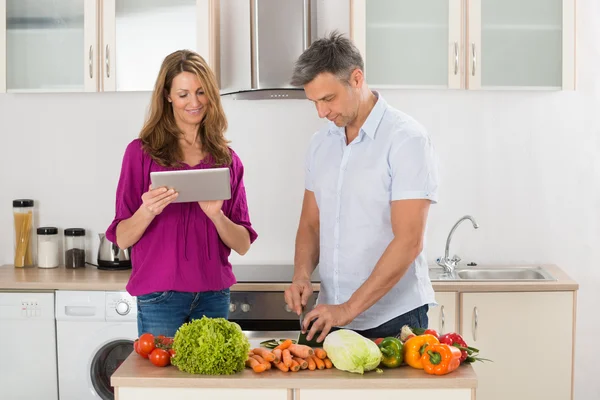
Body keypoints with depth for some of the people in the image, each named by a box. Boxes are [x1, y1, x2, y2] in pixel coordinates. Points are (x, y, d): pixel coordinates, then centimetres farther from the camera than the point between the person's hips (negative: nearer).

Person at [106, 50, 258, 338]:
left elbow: (243, 244, 5)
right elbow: (122, 238, -2)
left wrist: (216, 214, -14)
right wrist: (148, 211, -21)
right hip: (159, 295, -3)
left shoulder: (226, 159, 7)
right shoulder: (141, 152, -1)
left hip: (213, 294, 3)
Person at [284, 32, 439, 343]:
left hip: (393, 320, -5)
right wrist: (302, 275, -6)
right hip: (332, 317, 6)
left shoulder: (406, 139, -13)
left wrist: (350, 308, -22)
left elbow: (409, 241, -19)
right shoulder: (320, 143, 7)